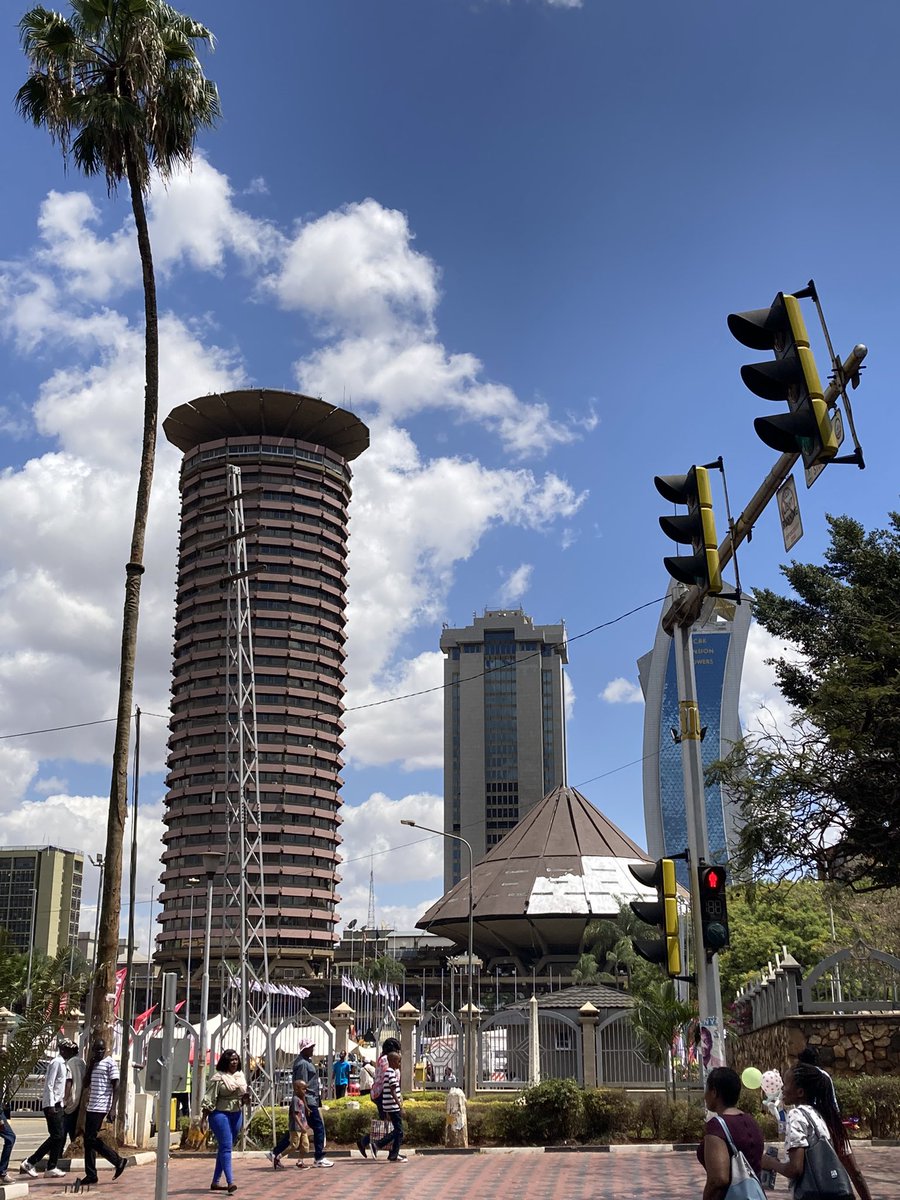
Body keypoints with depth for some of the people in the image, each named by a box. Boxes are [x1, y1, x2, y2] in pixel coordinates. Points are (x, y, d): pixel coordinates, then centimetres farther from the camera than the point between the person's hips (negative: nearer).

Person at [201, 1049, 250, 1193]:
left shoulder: (241, 1076, 10)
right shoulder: (218, 1077, -10)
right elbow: (209, 1098, -11)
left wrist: (245, 1099, -3)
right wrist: (204, 1117, -15)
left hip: (236, 1115, 7)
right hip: (220, 1114, -6)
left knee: (224, 1148, 11)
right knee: (226, 1146, -13)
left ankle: (215, 1182, 19)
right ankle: (230, 1182, -19)